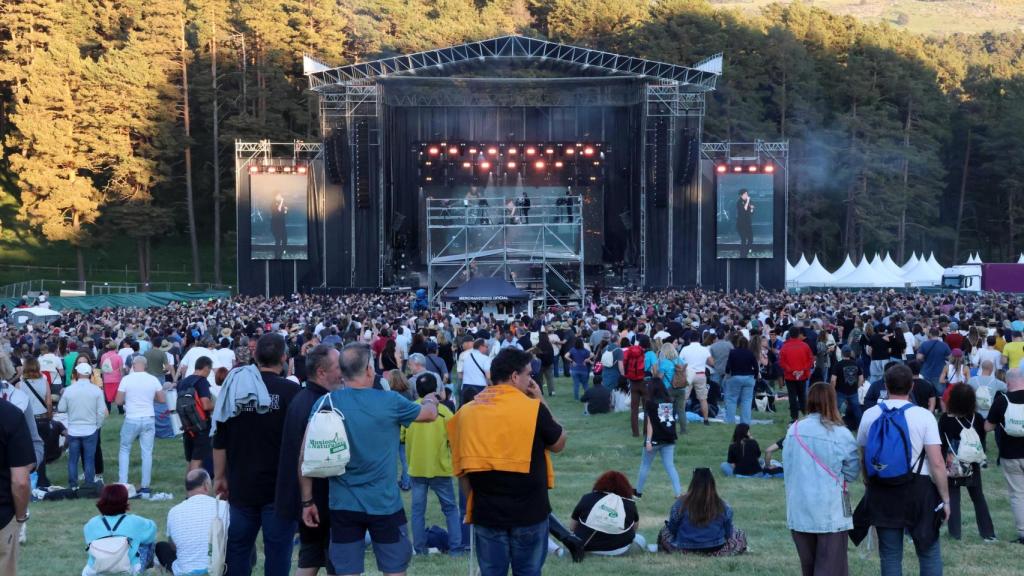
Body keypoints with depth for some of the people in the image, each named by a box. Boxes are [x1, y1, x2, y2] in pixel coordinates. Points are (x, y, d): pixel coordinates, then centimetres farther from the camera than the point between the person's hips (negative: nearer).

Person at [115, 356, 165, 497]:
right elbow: (161, 399, 5)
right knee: (147, 453, 6)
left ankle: (122, 484, 10)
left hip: (131, 420, -2)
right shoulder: (153, 380, -2)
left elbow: (118, 401, -6)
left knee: (124, 450, 16)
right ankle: (145, 488, 7)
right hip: (149, 419, 2)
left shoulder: (126, 379, -8)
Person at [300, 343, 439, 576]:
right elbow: (430, 414, 11)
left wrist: (307, 501, 4)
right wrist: (431, 401, 34)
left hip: (342, 504, 2)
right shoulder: (389, 402, -7)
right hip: (384, 504, -2)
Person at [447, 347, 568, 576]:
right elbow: (558, 444, 5)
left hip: (486, 512, 3)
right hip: (529, 511, -3)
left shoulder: (466, 411, 0)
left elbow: (461, 467, 6)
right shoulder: (533, 408, -11)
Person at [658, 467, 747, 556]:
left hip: (684, 549, -3)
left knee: (664, 532, 25)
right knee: (740, 536, 26)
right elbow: (728, 533, -1)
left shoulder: (680, 504, -14)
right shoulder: (723, 506, -12)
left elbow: (672, 530, -3)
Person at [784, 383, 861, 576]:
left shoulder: (794, 430, -4)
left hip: (799, 509, 4)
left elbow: (787, 463, 5)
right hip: (830, 511, -4)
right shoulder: (841, 434, -14)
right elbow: (852, 471, -5)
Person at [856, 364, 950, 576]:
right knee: (929, 553, 11)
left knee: (890, 556, 11)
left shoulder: (870, 415, 1)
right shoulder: (923, 416, -9)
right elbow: (937, 463, -12)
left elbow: (863, 458, 10)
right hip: (918, 490, -3)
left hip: (882, 492, 3)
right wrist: (945, 498, -2)